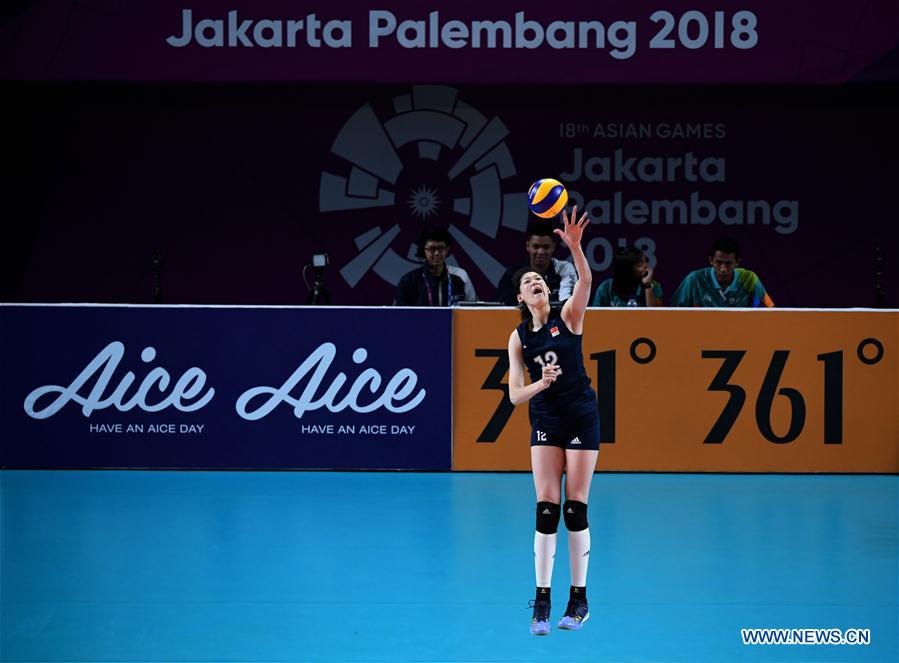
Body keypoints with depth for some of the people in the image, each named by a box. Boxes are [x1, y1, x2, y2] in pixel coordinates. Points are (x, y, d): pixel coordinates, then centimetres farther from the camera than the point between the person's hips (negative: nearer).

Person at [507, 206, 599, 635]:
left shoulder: (568, 317, -3)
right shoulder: (518, 338, 3)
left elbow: (585, 281, -24)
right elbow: (515, 395, 0)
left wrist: (574, 246, -40)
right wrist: (541, 383, -21)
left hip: (582, 418, -2)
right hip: (545, 423, 2)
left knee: (575, 508, -2)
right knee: (546, 509, -7)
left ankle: (579, 599, 8)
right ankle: (542, 602, -4)